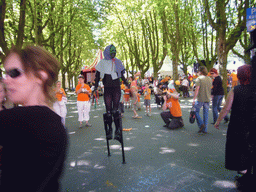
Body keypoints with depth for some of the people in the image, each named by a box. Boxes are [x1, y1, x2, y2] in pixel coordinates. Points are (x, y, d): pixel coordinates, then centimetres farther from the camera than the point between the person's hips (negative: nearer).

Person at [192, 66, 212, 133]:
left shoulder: (199, 78, -10)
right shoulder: (210, 79, 10)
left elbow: (197, 89, -15)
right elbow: (210, 88, 16)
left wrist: (194, 99, -14)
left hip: (200, 99, -6)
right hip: (208, 99, 6)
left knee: (196, 111, 11)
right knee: (206, 114, 9)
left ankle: (201, 124, -4)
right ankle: (205, 129, 13)